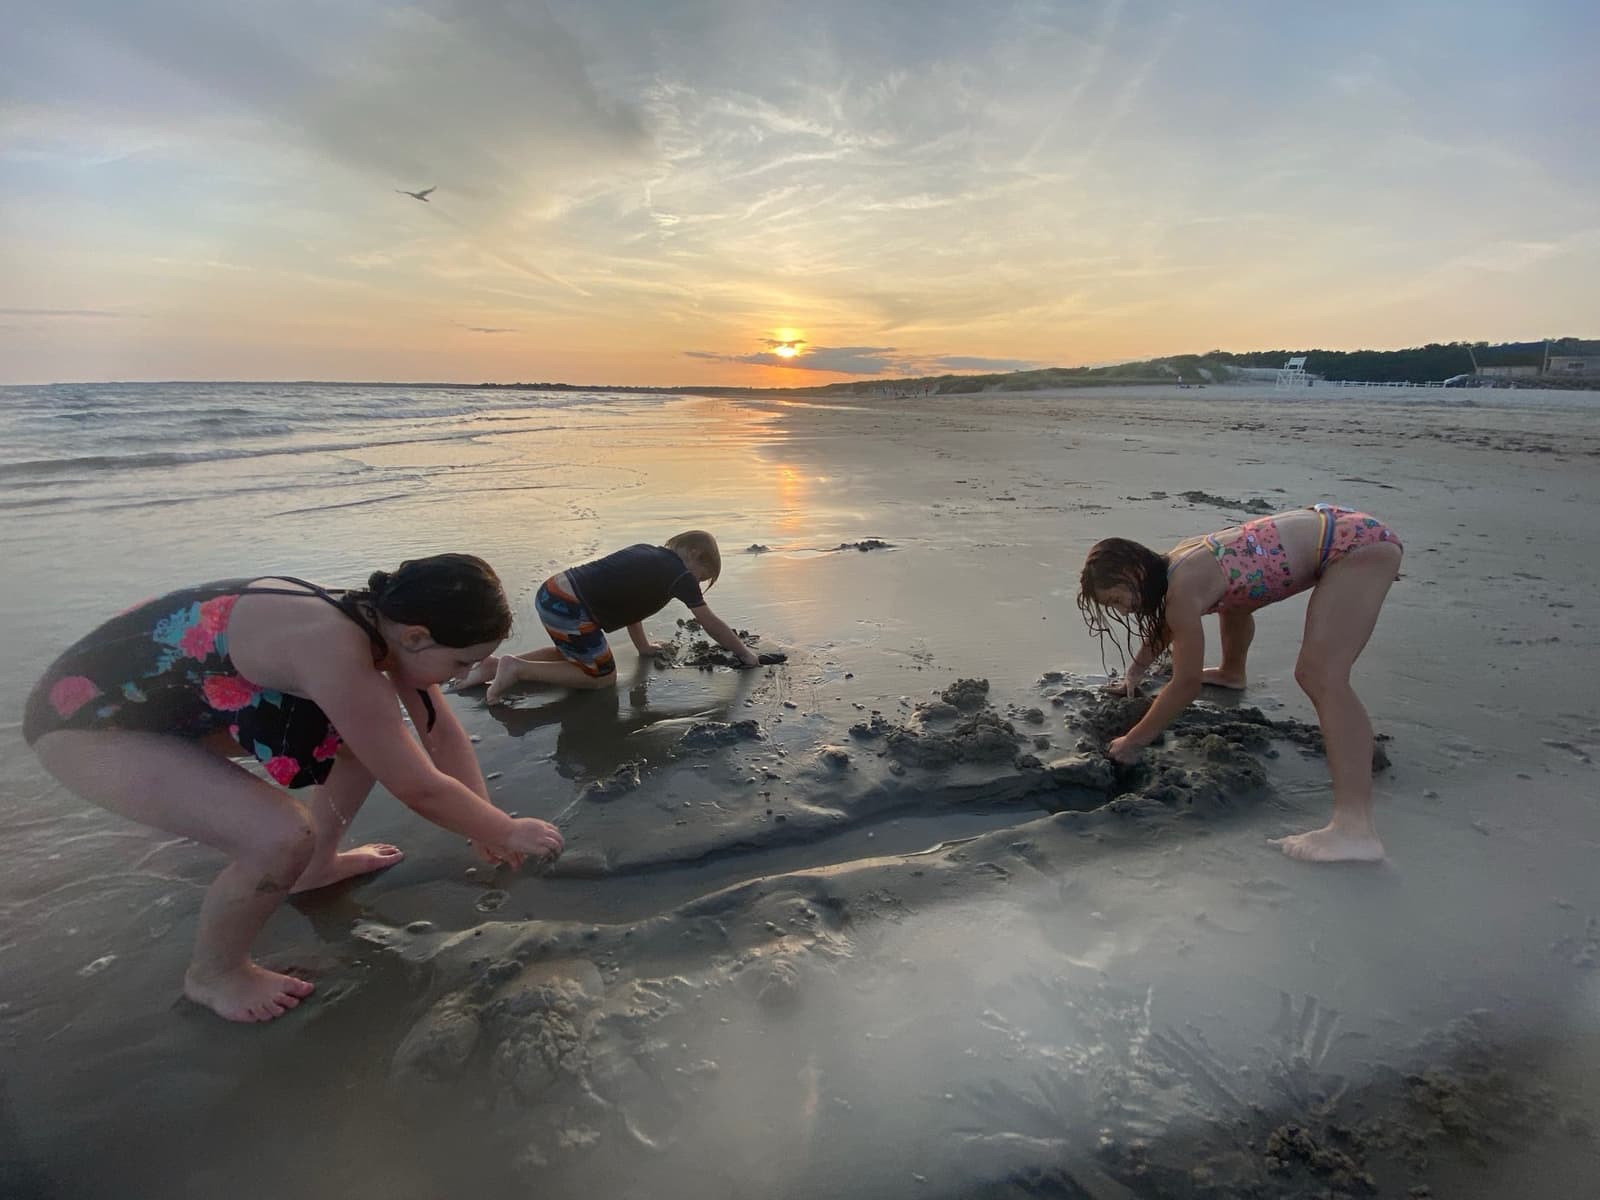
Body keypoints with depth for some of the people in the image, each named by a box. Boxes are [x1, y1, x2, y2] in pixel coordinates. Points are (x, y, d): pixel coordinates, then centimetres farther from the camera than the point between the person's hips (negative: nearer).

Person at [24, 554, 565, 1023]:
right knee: (285, 837, -25)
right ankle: (212, 973, 6)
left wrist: (486, 827, 3)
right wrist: (508, 834, -12)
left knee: (374, 730, 4)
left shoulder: (380, 618, -12)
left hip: (191, 697, 9)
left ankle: (317, 864, 24)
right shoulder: (336, 651, -37)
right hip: (89, 715, -8)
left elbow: (444, 734, 1)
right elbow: (421, 789, -27)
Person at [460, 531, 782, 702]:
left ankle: (495, 665, 20)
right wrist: (746, 654, 13)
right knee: (602, 676, 11)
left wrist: (644, 647, 32)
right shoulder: (680, 574, -3)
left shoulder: (646, 552, 19)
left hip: (550, 592, 9)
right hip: (570, 610, -9)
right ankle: (518, 669, 1)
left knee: (574, 656, 32)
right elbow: (712, 624, 3)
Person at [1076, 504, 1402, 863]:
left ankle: (1355, 828, -33)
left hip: (1360, 542, -10)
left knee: (1320, 677, -26)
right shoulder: (1173, 565, 4)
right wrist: (1134, 674, 34)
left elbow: (1187, 685, -18)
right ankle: (1232, 673, 60)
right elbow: (1164, 626, 25)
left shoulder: (1184, 587, -23)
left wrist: (1132, 742, -10)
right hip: (1332, 529, 10)